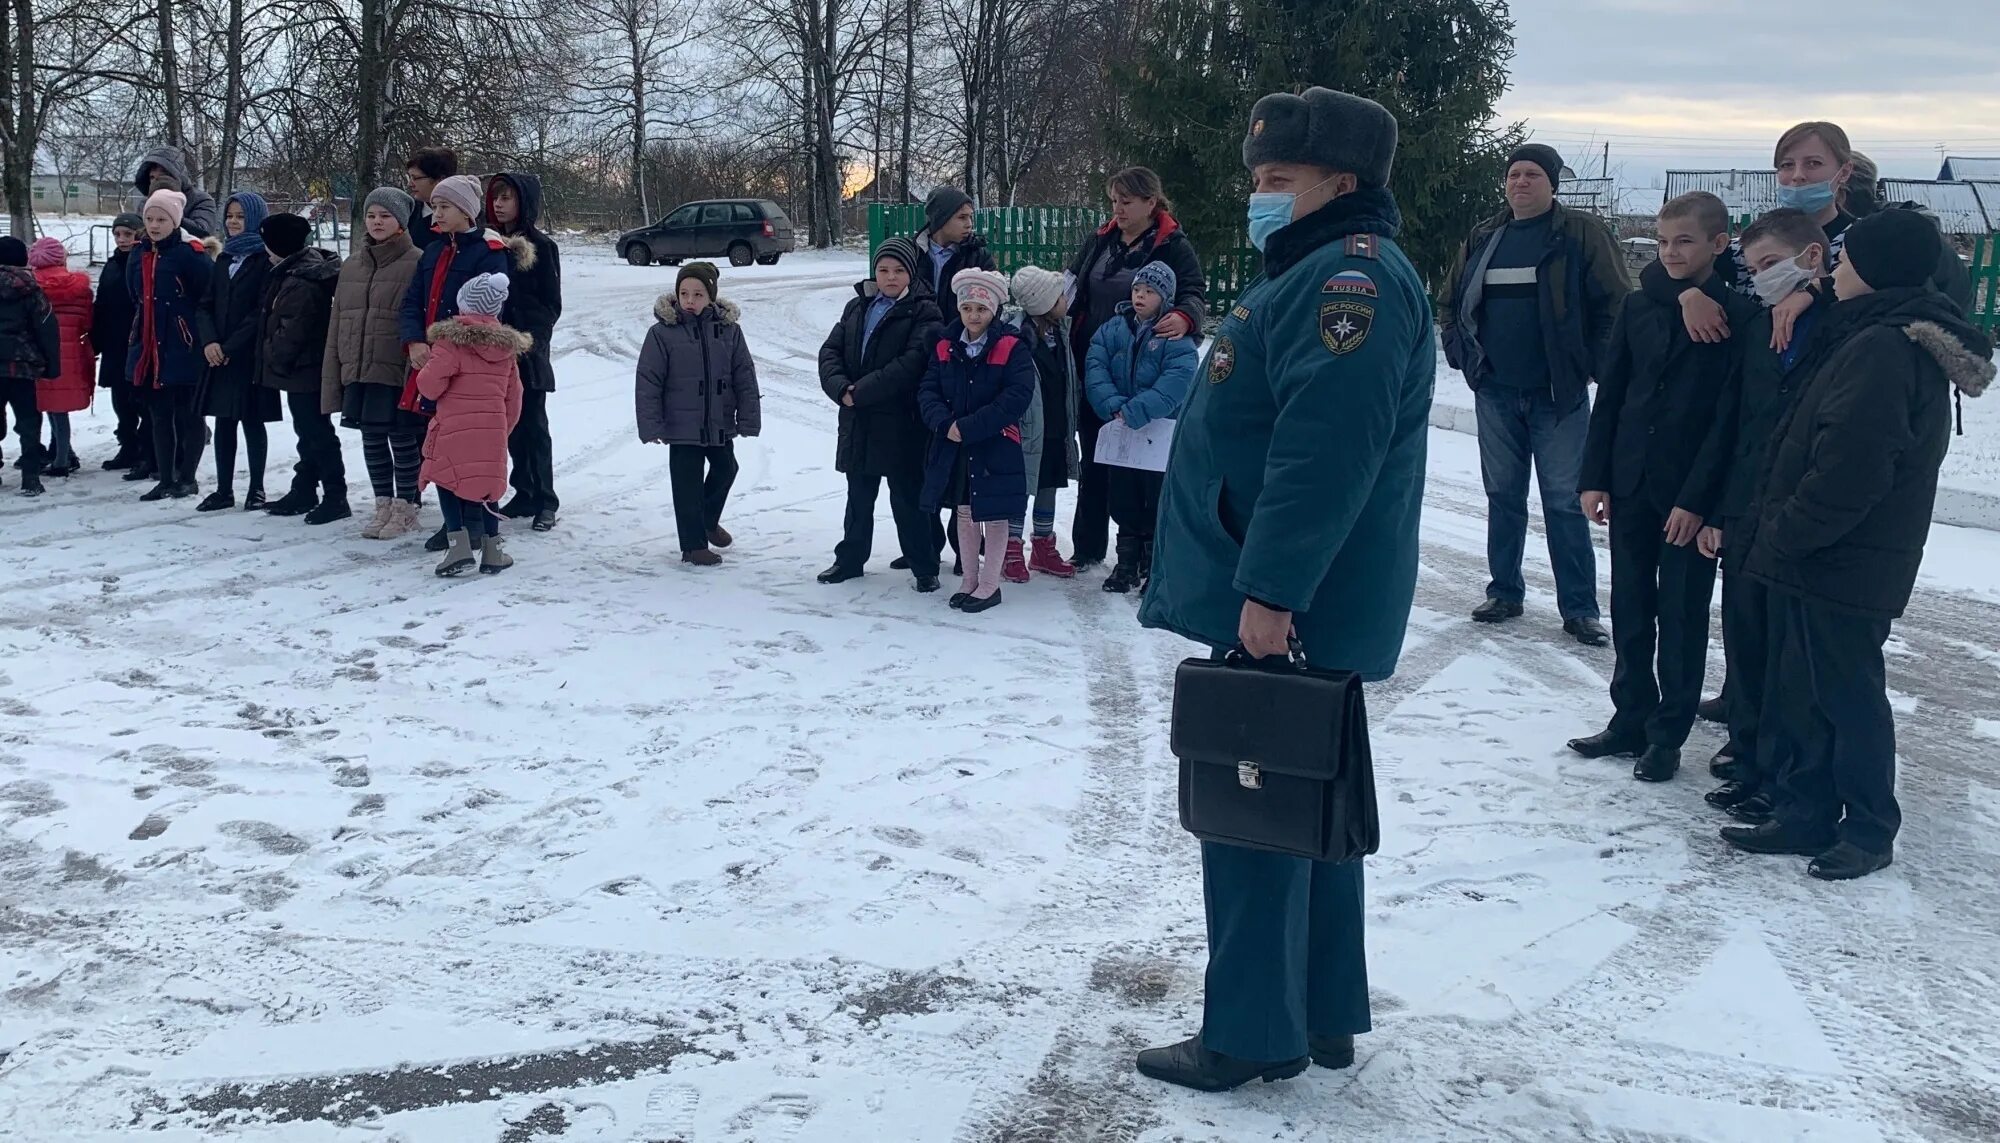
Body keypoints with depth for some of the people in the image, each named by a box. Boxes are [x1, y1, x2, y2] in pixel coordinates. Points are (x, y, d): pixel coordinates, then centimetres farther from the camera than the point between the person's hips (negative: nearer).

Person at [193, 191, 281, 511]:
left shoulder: (266, 259, -6)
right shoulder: (224, 259, 14)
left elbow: (262, 311, -13)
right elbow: (206, 305, 10)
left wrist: (231, 347, -14)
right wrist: (210, 341, -7)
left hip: (250, 355, -6)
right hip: (219, 356, 6)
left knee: (252, 422, 1)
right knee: (223, 422, 7)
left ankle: (256, 489, 11)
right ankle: (224, 490, 13)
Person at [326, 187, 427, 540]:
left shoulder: (417, 264, -6)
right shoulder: (351, 266, 13)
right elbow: (337, 323, 15)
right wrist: (333, 376, 11)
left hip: (398, 371, -6)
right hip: (358, 369, 6)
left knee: (403, 438, 2)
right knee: (372, 438, 12)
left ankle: (405, 508, 15)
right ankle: (383, 505, 23)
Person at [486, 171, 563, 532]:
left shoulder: (541, 247, -3)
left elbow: (551, 305, -4)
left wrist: (531, 339, -16)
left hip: (527, 351, -5)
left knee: (533, 425, -1)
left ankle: (545, 501, 6)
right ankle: (524, 494, 17)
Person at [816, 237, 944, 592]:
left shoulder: (923, 313, -7)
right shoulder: (857, 307, 12)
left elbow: (911, 363, -19)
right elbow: (830, 352, 6)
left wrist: (860, 391, -19)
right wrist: (841, 388, -14)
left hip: (901, 425, -5)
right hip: (857, 423, 6)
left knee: (907, 498, 1)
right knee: (859, 496, 18)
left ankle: (924, 567, 13)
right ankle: (850, 559, 31)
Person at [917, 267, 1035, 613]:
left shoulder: (1011, 347, -10)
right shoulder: (945, 345, 4)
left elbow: (1017, 396, -19)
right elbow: (927, 390, 1)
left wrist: (970, 426, -22)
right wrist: (945, 423, -18)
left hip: (996, 446, -4)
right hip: (953, 446, 5)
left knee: (994, 514, 5)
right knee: (964, 513, 14)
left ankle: (989, 584, 15)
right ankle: (968, 579, 27)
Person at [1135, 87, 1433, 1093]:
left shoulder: (1352, 276, -16)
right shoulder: (1317, 273, 19)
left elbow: (1325, 451, -27)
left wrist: (1269, 590, -29)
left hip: (1285, 611, -11)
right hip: (1280, 605, 11)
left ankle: (1252, 1035, 8)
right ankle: (1322, 1014, 26)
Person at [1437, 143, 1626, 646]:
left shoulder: (1582, 234, -3)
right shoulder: (1483, 240, 10)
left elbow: (1616, 304, -6)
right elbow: (1449, 303, 22)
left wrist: (1592, 364, -9)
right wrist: (1462, 354, 10)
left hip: (1559, 396, -4)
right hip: (1495, 394, 4)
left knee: (1565, 503, -2)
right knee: (1503, 497, 11)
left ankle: (1580, 609, 3)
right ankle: (1505, 592, 22)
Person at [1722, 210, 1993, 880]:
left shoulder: (1880, 349, -20)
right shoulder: (1905, 337, 14)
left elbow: (1848, 469, -26)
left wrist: (1785, 535, -15)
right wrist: (1780, 534, 18)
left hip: (1840, 566, -10)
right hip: (1824, 560, 10)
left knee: (1847, 694, 2)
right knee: (1798, 692, 15)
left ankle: (1869, 831, 15)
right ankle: (1806, 817, 24)